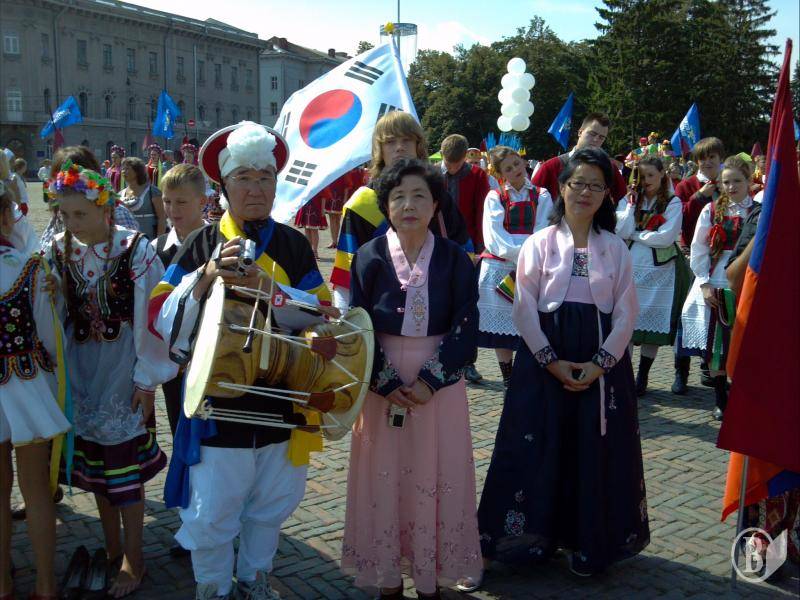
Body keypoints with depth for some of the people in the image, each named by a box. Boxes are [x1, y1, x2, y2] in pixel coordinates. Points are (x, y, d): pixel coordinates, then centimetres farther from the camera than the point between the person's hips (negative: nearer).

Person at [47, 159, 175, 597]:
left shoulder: (135, 251, -15)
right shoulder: (59, 250, -2)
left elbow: (150, 318, -13)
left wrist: (147, 379, -10)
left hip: (123, 371, -5)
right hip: (80, 372, 5)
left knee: (124, 465, 2)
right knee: (93, 461, 15)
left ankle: (133, 560, 19)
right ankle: (112, 549, 33)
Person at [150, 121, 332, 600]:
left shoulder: (294, 245, 1)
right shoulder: (201, 245, -4)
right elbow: (163, 319, -11)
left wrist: (265, 288, -22)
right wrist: (205, 279, -27)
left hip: (282, 401, 3)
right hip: (219, 402, -2)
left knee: (272, 506, 19)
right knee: (211, 514, 5)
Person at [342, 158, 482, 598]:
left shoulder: (455, 259, -1)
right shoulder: (369, 256, -2)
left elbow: (466, 327, -5)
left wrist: (430, 380, -14)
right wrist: (387, 383, -13)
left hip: (439, 385, 0)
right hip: (381, 384, 0)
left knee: (437, 479, 6)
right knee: (384, 478, 6)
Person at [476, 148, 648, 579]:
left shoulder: (616, 249, 4)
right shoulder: (539, 244, 0)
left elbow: (626, 313, 2)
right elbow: (525, 309, -5)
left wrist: (600, 364, -10)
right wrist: (552, 362, -12)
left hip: (601, 364, 1)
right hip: (544, 361, -1)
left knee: (595, 452, 6)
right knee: (540, 448, 3)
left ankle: (589, 542, 20)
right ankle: (534, 535, 18)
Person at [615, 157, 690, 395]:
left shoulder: (673, 203, 1)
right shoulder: (629, 200, 10)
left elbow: (666, 237, -11)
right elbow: (623, 232, -4)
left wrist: (635, 235, -5)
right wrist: (632, 203, -5)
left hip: (660, 269, -2)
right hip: (631, 266, 2)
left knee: (653, 322, 3)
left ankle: (642, 376, 13)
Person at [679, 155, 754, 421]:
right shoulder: (712, 210, 4)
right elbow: (698, 250, 3)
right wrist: (704, 283, -4)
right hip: (715, 286, 1)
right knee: (715, 344, 5)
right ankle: (720, 400, 18)